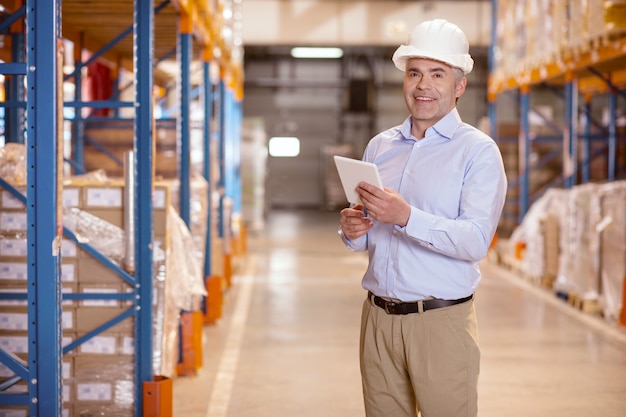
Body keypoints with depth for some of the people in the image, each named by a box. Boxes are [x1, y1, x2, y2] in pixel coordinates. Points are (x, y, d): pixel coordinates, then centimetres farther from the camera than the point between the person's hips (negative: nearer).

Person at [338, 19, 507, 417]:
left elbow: (476, 241, -16)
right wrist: (353, 231, -3)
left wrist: (406, 217, -27)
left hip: (441, 321, -4)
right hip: (379, 316, 5)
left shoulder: (478, 150, -4)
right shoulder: (379, 146, 13)